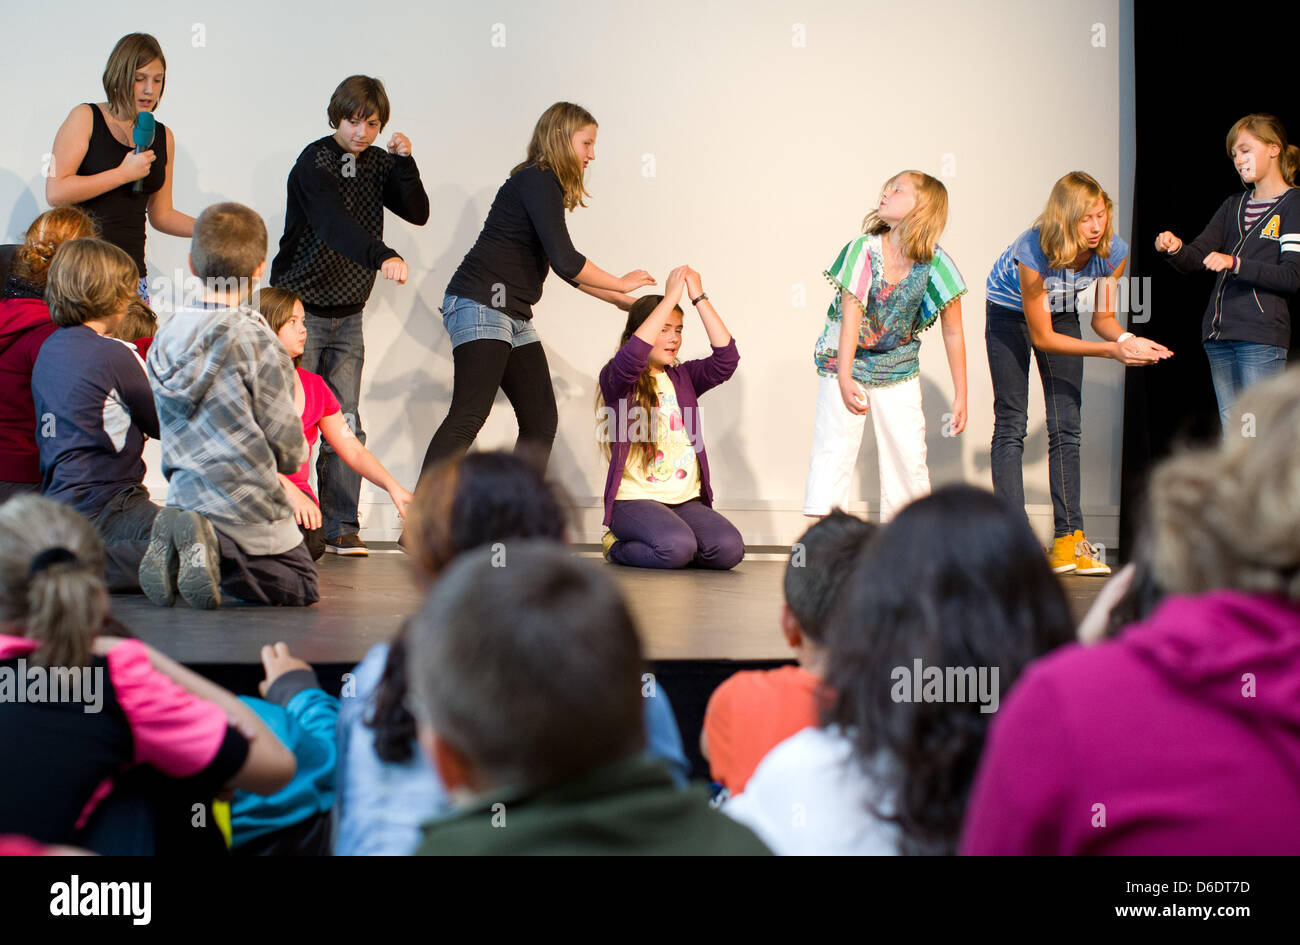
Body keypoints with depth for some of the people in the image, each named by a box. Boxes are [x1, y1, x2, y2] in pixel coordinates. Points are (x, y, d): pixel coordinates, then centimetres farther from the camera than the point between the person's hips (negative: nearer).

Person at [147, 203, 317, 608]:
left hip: (184, 495, 6)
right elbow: (287, 447, -12)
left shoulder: (165, 337, 3)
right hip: (247, 507, -6)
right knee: (301, 587, 10)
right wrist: (299, 453, 13)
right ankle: (213, 551, -15)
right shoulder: (256, 341, -16)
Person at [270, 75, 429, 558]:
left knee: (345, 423, 1)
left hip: (348, 314, 5)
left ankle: (341, 528, 2)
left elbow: (418, 213, 2)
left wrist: (404, 161, -12)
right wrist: (383, 256, -46)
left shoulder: (377, 164, 7)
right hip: (301, 308, -5)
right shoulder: (314, 163, -14)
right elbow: (334, 223, -31)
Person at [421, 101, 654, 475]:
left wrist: (619, 299, 31)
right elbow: (565, 261, -19)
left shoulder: (545, 186, 21)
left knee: (541, 421, 6)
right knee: (468, 417, -19)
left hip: (514, 316, 10)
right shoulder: (537, 181, -10)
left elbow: (566, 267, 30)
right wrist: (621, 284, -5)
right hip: (482, 305, -10)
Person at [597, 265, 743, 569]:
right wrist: (672, 296, -19)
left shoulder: (683, 378, 15)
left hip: (686, 499, 5)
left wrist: (699, 296, -5)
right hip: (634, 499, -5)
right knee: (677, 547, -32)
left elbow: (726, 358, 0)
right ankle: (617, 547, 2)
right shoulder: (616, 379, 0)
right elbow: (631, 356, -23)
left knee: (729, 549, -21)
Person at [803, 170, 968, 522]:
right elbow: (850, 315, -20)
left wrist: (960, 397, -6)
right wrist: (844, 379, -26)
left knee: (908, 452, -3)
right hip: (846, 359, -1)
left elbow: (953, 333, -8)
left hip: (898, 367, 1)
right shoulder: (864, 250, -17)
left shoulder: (936, 263, -14)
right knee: (834, 447, -8)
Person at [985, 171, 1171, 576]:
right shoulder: (1033, 252, -37)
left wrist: (1127, 338, -30)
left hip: (1061, 313, 4)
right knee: (1011, 424, -8)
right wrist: (1114, 351, -34)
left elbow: (1103, 317, -7)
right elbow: (1042, 337, -29)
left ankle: (1069, 539, 0)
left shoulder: (1113, 253, -23)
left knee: (1066, 427, -1)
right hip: (1009, 313, -4)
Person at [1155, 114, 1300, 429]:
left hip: (1263, 335, -7)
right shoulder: (1233, 206, 20)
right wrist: (1175, 249, -12)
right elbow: (1197, 257, 11)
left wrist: (1235, 264, -21)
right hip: (1219, 335, 7)